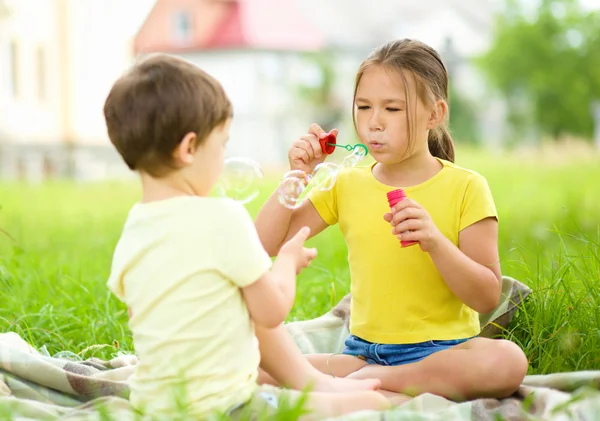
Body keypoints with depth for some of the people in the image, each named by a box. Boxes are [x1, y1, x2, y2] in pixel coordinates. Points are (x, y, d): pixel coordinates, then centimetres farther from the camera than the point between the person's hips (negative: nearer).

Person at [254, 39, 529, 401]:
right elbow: (265, 245, 7)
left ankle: (356, 384, -22)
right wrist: (296, 177, -4)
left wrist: (435, 242, -23)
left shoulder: (465, 188, -2)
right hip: (362, 351, 2)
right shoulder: (347, 185, 9)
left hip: (441, 351, -2)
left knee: (508, 361, -36)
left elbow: (488, 298, -7)